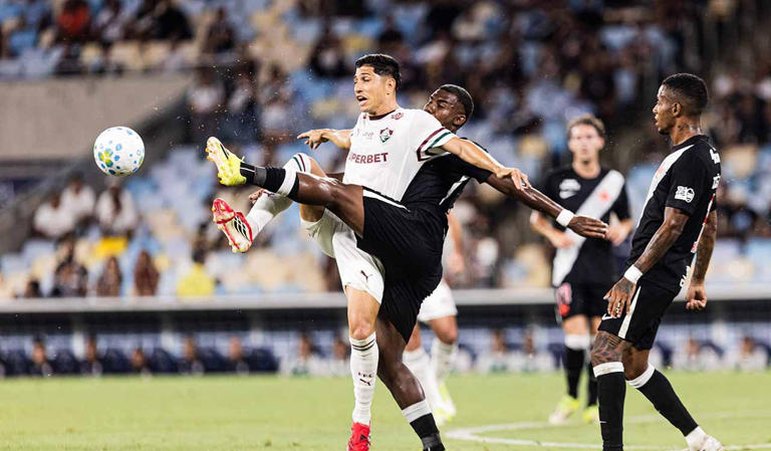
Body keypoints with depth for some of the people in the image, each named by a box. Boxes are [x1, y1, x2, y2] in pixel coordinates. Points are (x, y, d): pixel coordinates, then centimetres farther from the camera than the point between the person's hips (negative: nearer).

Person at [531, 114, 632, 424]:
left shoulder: (614, 181, 6)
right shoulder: (557, 179, 1)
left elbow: (626, 220, 18)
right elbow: (536, 217, 10)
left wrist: (622, 230, -5)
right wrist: (554, 235, -9)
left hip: (603, 268, 2)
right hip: (569, 267, -2)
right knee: (576, 335, -12)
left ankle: (593, 405, 9)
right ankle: (571, 397, 10)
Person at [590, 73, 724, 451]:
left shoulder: (689, 160, -16)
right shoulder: (706, 154, 16)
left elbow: (672, 226, -21)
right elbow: (709, 225, 22)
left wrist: (631, 277, -23)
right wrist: (697, 281, 26)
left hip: (652, 275, -11)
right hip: (664, 278, 11)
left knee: (605, 352, -15)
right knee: (634, 365, 14)